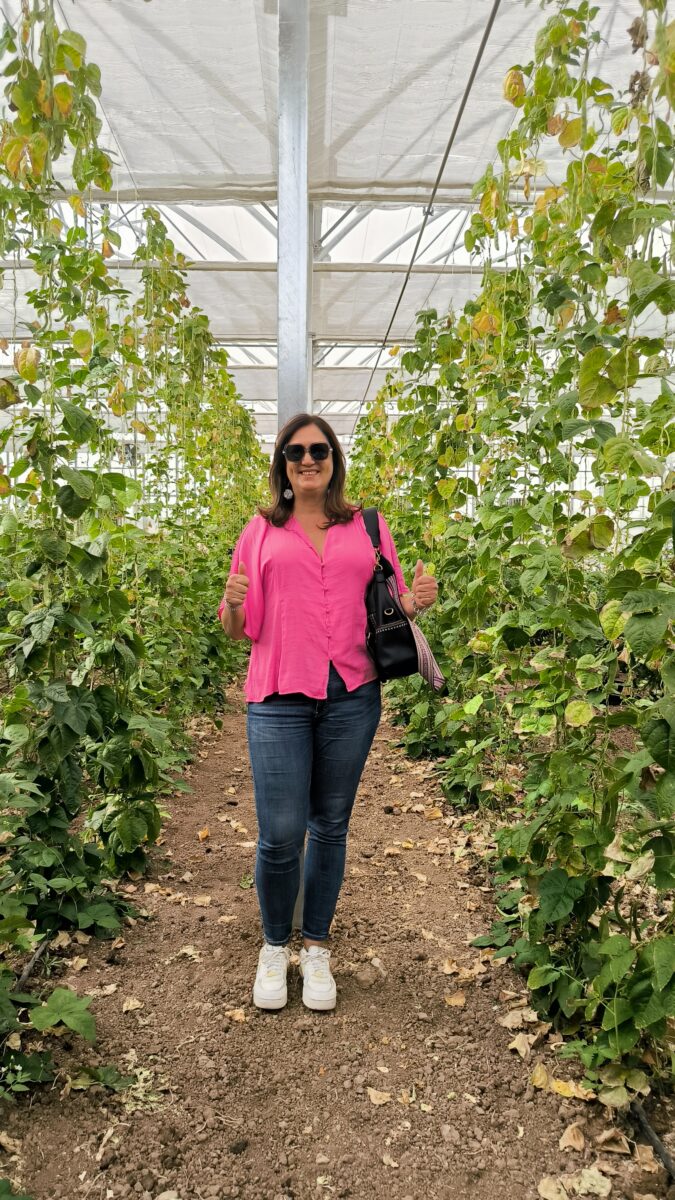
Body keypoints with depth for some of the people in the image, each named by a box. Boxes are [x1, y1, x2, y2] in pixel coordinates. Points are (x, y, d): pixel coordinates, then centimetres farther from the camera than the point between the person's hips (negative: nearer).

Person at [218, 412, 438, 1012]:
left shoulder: (368, 526, 10)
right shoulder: (262, 529, 8)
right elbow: (240, 628, 9)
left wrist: (417, 600, -8)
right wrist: (232, 604, -13)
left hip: (352, 695, 1)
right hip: (279, 698, -1)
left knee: (330, 826, 11)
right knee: (280, 835, -1)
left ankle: (316, 949, 30)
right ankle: (274, 947, 25)